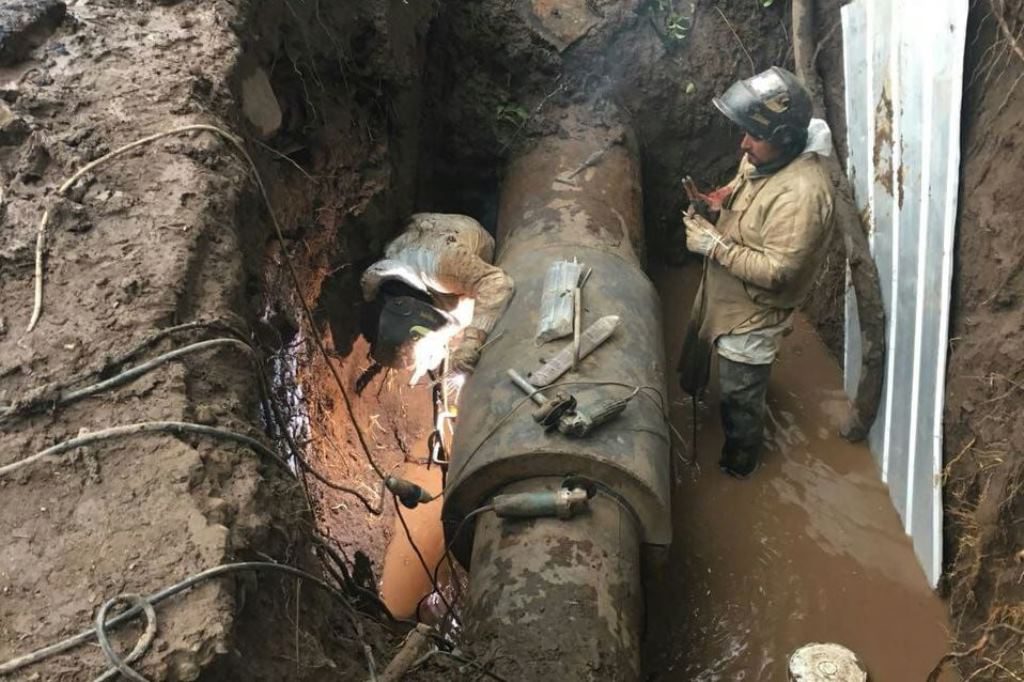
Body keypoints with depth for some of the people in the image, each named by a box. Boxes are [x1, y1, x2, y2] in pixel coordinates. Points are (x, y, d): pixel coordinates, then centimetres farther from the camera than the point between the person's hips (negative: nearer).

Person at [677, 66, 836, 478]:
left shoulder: (801, 193, -35)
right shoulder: (763, 157, -8)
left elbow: (776, 272, -33)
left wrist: (713, 244, -29)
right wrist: (714, 200, -7)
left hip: (755, 312, -8)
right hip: (727, 295, 8)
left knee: (741, 396, 14)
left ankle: (738, 464, 37)